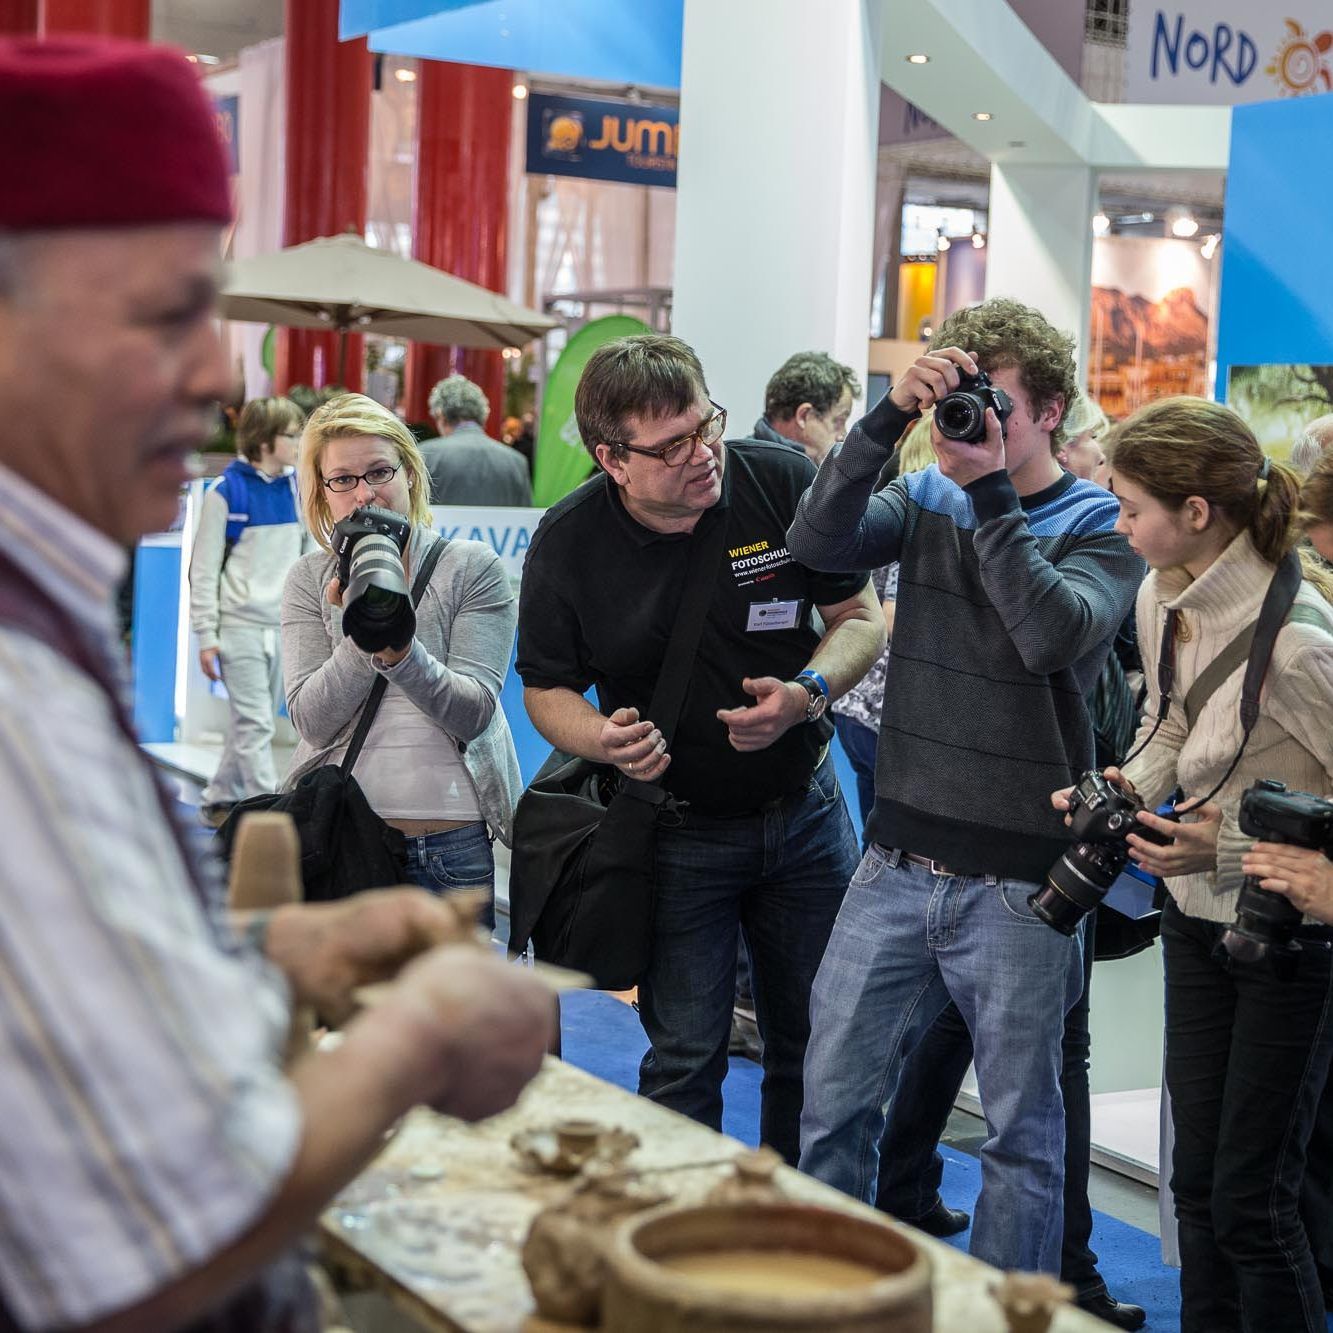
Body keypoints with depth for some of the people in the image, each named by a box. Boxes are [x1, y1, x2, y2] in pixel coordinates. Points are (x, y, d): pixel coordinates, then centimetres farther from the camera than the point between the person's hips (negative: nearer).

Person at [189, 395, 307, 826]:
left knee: (252, 723, 13)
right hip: (241, 627, -6)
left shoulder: (298, 488, 8)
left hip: (284, 628, 6)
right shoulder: (225, 492, -7)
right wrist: (206, 635, -8)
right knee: (254, 725, -7)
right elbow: (204, 569, -5)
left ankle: (220, 800, 28)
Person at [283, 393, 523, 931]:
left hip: (450, 845, -1)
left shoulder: (473, 568, 1)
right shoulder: (310, 579, 6)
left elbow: (473, 713, -8)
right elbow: (312, 721, -4)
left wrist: (402, 653, -25)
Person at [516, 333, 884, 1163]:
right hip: (675, 831, -2)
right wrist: (604, 738, -22)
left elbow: (861, 617, -1)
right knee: (686, 1057, 1)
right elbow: (547, 688, 0)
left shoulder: (783, 483, -11)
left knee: (820, 1045, 12)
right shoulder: (569, 542, -12)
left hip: (805, 810, 2)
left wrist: (809, 693, -21)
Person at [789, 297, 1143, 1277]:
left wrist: (990, 489, -21)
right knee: (834, 1105, 8)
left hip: (1019, 885, -4)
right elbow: (817, 542, -11)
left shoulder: (1101, 526, -3)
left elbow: (1055, 635, -23)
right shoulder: (924, 501, 7)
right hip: (898, 865, 4)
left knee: (1022, 1133, 7)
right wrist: (892, 417, -20)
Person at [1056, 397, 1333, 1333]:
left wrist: (1234, 846, -27)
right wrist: (1127, 789, -3)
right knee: (1197, 1179, 15)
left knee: (1252, 1202, 0)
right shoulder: (1163, 597, -3)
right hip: (1198, 915, 8)